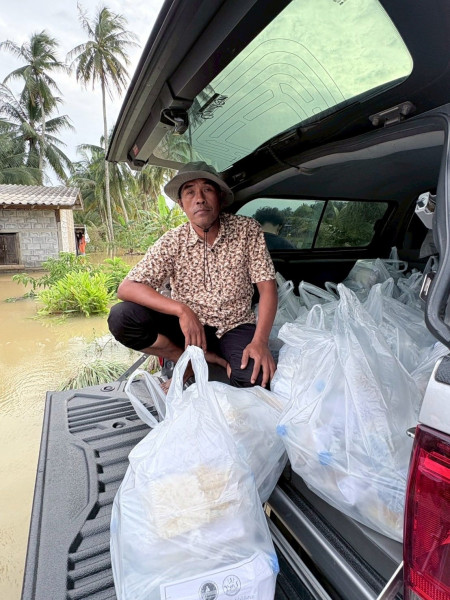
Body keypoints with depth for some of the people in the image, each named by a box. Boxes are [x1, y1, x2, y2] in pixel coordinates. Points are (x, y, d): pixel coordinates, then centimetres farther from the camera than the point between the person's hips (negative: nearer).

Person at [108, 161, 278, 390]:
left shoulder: (247, 230, -9)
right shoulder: (172, 242, -9)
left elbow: (267, 286, -10)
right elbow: (126, 288, -16)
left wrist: (260, 342, -24)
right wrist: (181, 309, -30)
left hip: (234, 326, -1)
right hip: (187, 323, 2)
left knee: (255, 380, -31)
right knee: (120, 317, -22)